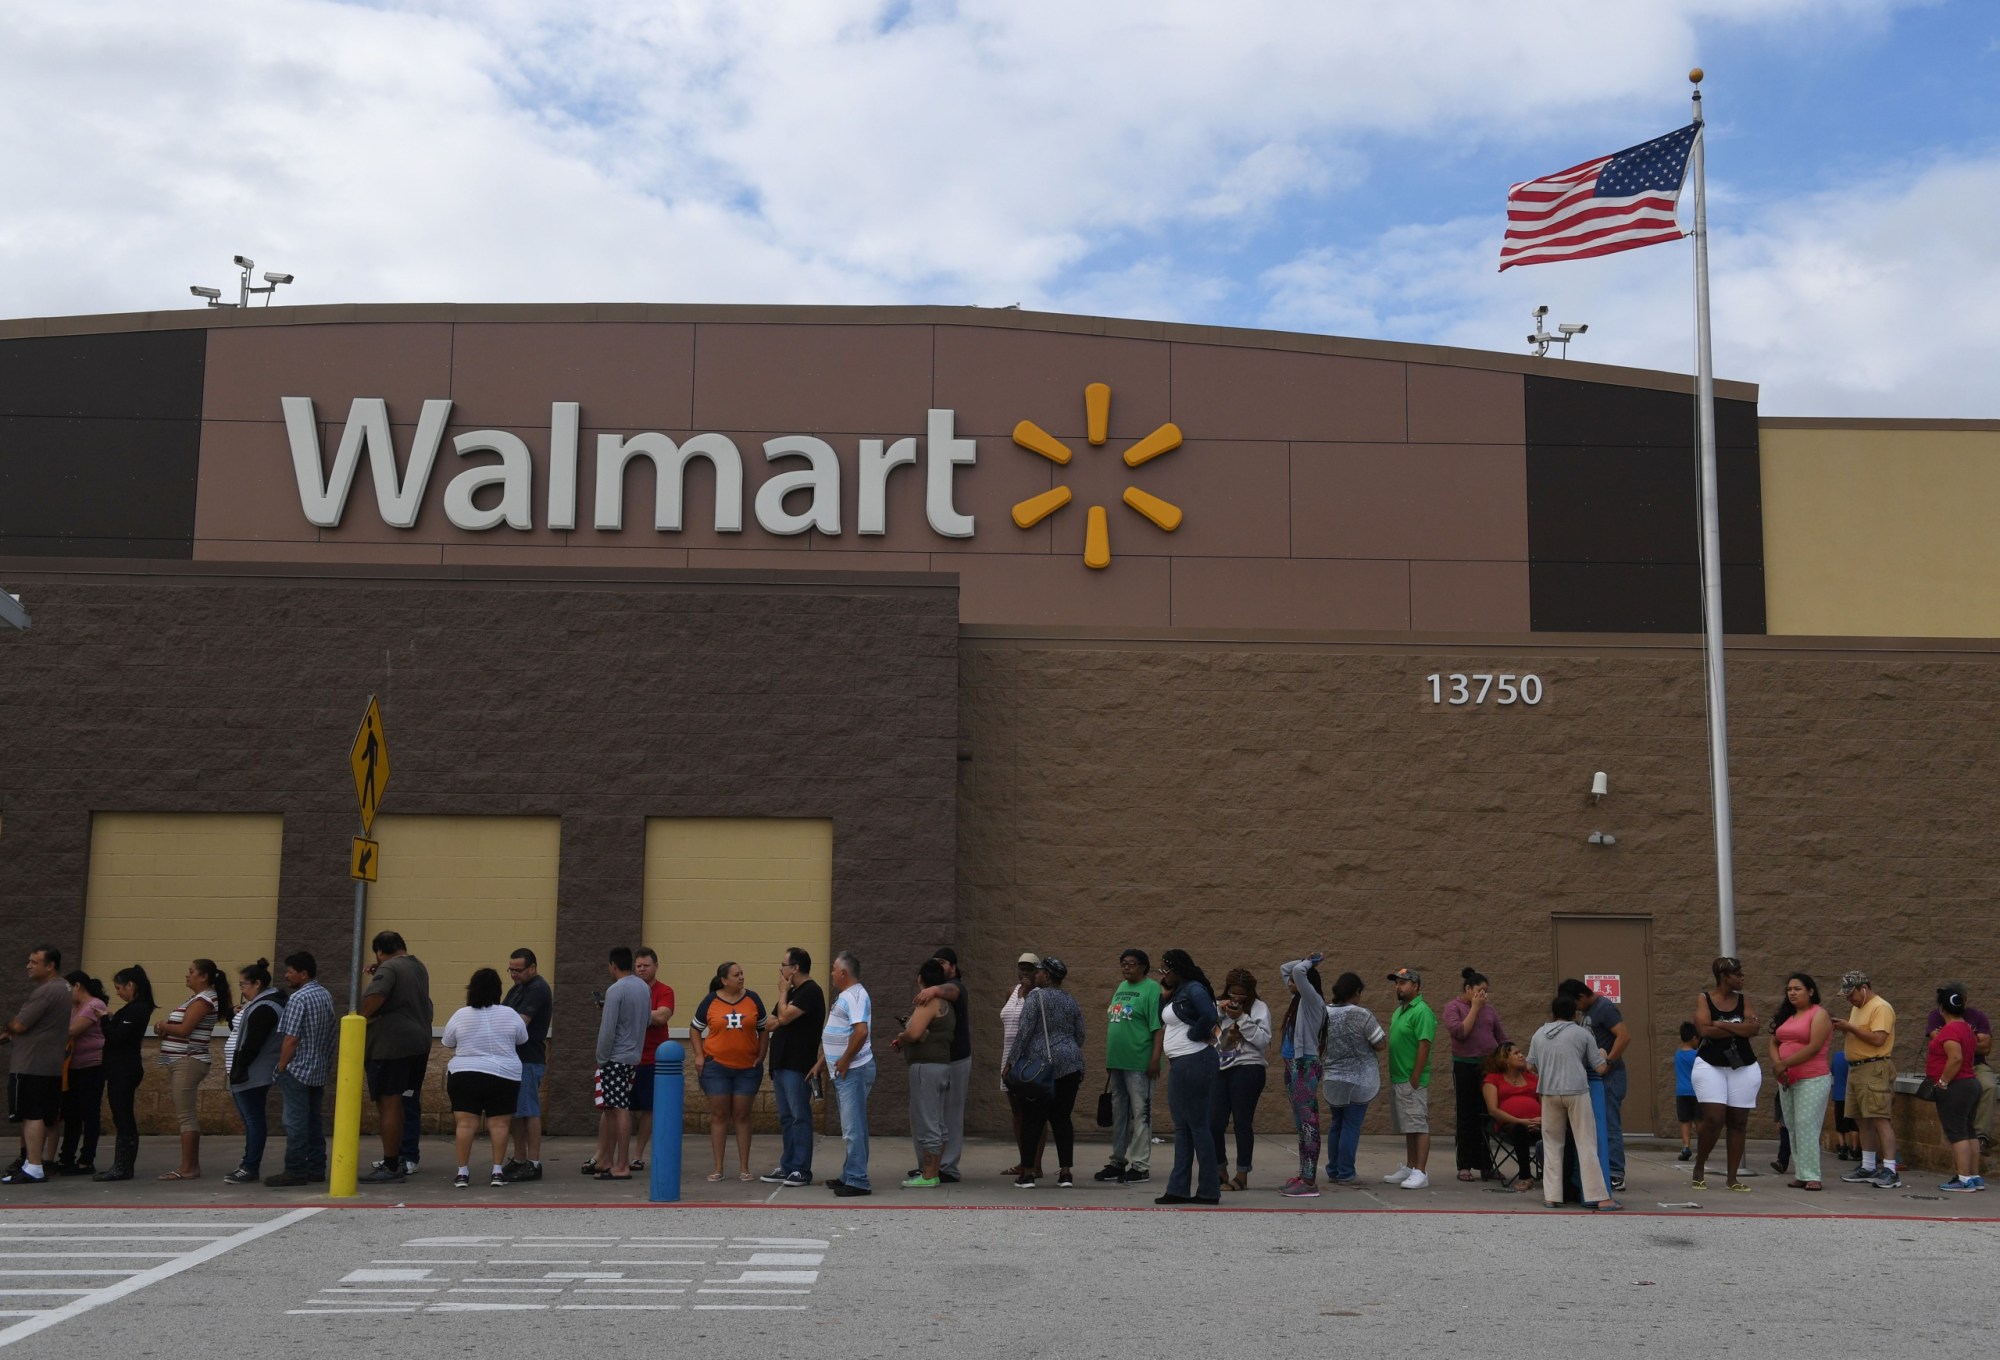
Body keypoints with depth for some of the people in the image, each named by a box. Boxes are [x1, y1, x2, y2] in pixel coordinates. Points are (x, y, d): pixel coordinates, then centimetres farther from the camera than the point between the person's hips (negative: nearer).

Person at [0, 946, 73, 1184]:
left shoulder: (46, 991, -17)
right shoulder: (62, 988, 16)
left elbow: (19, 1025, -17)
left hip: (33, 1064, -10)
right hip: (51, 1065, 10)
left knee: (32, 1115, -9)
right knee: (41, 1116, 14)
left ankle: (33, 1168, -11)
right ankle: (32, 1162, 20)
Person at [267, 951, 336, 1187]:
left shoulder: (298, 998, -14)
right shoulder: (326, 995, 11)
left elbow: (291, 1038, -18)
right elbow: (334, 1033, 15)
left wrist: (280, 1069, -11)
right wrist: (329, 1063, 20)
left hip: (297, 1070, -8)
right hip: (320, 1070, 8)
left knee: (296, 1122, -4)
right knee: (314, 1121, 12)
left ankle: (295, 1171, -3)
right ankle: (316, 1168, 14)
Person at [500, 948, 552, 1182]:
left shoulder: (538, 989, -12)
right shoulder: (516, 988, 19)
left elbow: (520, 1023, -20)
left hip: (528, 1059, -10)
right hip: (514, 1057, 10)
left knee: (528, 1112, -7)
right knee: (513, 1111, 11)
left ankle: (533, 1163, -4)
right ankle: (519, 1160, 18)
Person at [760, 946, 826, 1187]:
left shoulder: (810, 991, -11)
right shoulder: (792, 992, 19)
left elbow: (784, 1017, -20)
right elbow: (770, 1024, 17)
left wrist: (783, 992, -5)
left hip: (798, 1066, -10)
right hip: (781, 1064, 10)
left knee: (800, 1117, -6)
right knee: (786, 1118, 11)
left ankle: (801, 1170, -5)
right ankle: (787, 1167, 15)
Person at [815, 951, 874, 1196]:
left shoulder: (855, 996, -16)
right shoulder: (844, 996, 17)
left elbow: (861, 1031, -28)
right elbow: (834, 1036, 24)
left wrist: (845, 1061, -20)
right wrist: (822, 1062, 23)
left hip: (853, 1071, -10)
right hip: (843, 1072, 10)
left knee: (853, 1128, -8)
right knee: (852, 1127, 15)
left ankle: (857, 1180, -6)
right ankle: (850, 1176, 22)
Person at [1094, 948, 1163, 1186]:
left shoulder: (1151, 989, -7)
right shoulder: (1121, 988, 17)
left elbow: (1158, 1027, -13)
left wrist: (1155, 1059, -19)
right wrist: (1109, 1059, 19)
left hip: (1139, 1064, -8)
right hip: (1117, 1061, 8)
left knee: (1140, 1114, -3)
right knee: (1118, 1114, 14)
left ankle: (1140, 1165, 1)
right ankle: (1118, 1161, 23)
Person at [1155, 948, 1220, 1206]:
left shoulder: (1194, 989, -12)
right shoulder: (1177, 993, 17)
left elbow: (1210, 1016, -27)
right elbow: (1164, 1022, 21)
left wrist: (1194, 1035, -13)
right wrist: (1164, 996, 8)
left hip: (1194, 1062, -10)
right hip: (1179, 1064, 10)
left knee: (1197, 1125, -6)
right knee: (1182, 1128, 10)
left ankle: (1209, 1191, -1)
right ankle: (1179, 1189, 13)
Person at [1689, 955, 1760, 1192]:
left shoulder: (1743, 1000, 6)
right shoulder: (1704, 998, -3)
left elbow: (1753, 1027, -9)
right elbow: (1704, 1030, -16)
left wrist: (1722, 1025, -14)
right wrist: (1739, 1028, -10)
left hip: (1743, 1067, 3)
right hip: (1710, 1066, -3)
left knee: (1738, 1122, 4)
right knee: (1714, 1120, -11)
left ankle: (1733, 1177, 11)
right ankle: (1699, 1169, 9)